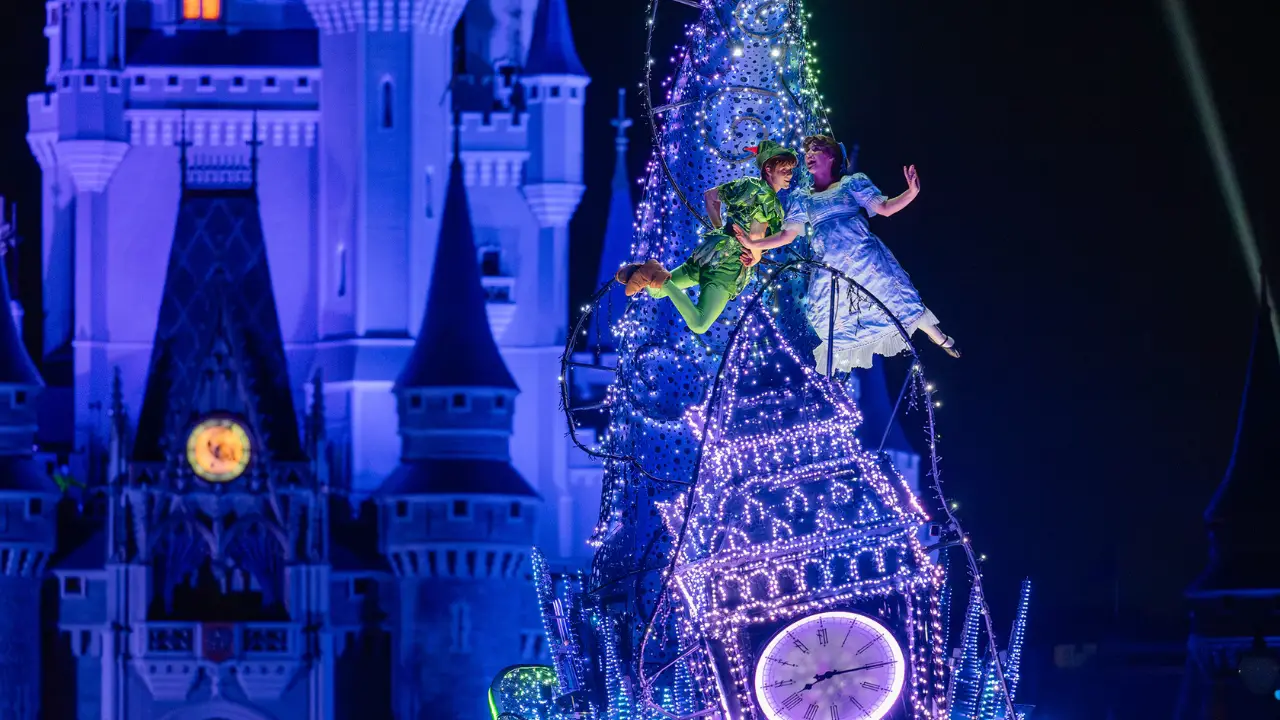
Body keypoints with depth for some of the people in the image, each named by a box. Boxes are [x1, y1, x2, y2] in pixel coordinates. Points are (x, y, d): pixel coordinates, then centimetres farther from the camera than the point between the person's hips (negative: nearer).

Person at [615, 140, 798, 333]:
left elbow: (710, 195, 25)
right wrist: (756, 257, -2)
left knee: (656, 291, 23)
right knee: (699, 325, -16)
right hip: (731, 262, -8)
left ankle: (648, 274, -11)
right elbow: (755, 238, -21)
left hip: (712, 247, 8)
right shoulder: (770, 200, -11)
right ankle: (662, 280, -26)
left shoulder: (746, 184, 13)